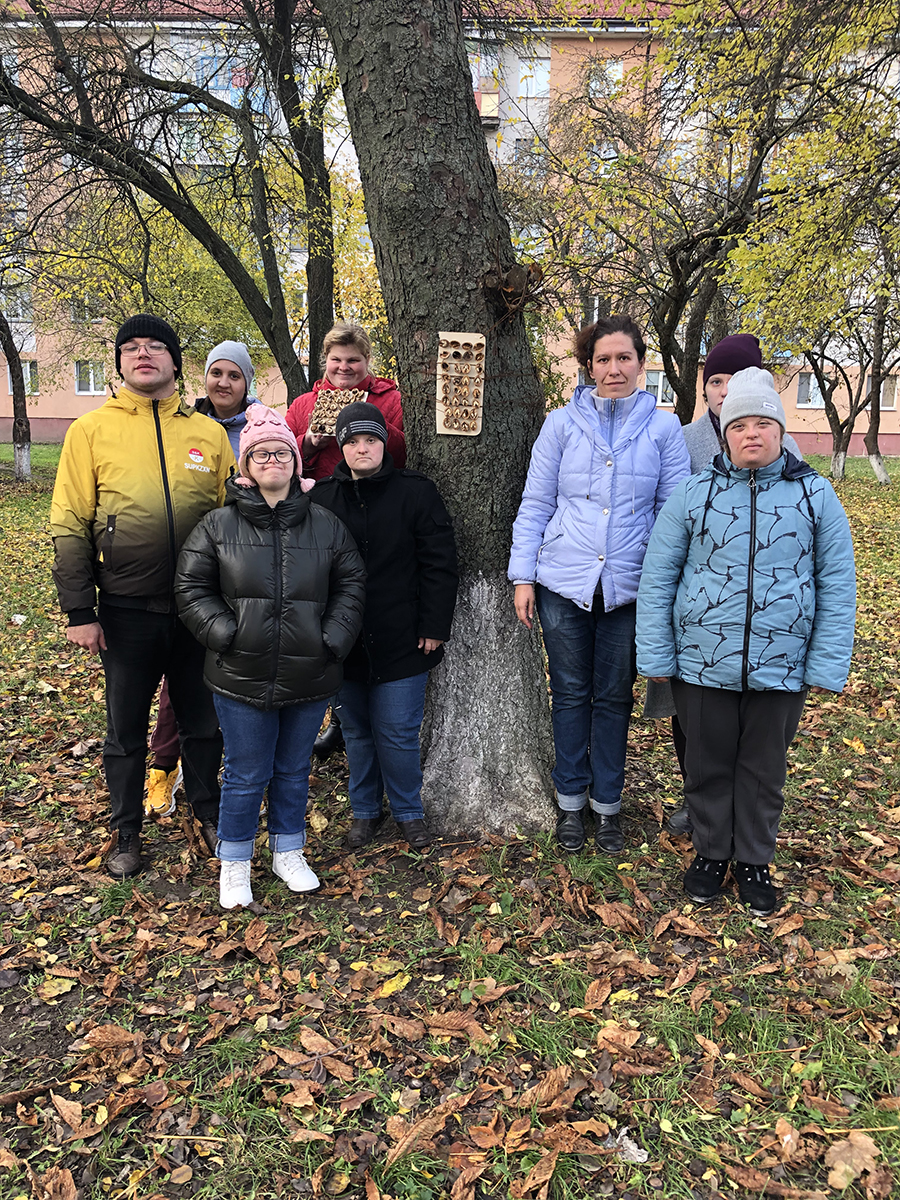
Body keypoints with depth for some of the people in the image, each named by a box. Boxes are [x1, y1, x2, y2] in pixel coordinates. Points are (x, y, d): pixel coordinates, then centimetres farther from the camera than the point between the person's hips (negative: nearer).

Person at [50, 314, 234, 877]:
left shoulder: (209, 433, 3)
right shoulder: (91, 430, -2)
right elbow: (70, 527, -3)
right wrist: (80, 611, -8)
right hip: (126, 612, -1)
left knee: (203, 722, 16)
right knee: (126, 730, 13)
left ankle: (208, 811, 37)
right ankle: (127, 832, 31)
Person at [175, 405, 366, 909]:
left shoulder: (326, 525, 3)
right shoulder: (219, 525, -1)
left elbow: (351, 584, 6)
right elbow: (192, 588, 1)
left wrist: (332, 639, -5)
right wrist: (226, 634, -10)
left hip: (309, 678, 2)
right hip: (243, 677, -2)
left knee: (294, 771, 17)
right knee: (247, 775, 8)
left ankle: (290, 852, 37)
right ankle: (235, 864, 29)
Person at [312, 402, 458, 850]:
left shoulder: (416, 492, -2)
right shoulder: (321, 498, 5)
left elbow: (439, 564, -4)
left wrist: (434, 628, -8)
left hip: (402, 642, -3)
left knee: (397, 733, 3)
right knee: (357, 733, 14)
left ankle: (408, 811, 24)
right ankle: (365, 810, 32)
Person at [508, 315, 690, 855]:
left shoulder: (664, 428, 3)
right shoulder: (562, 424, 3)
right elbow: (535, 505, 4)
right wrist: (523, 576, -2)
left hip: (628, 587, 0)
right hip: (564, 584, 0)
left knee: (614, 698, 10)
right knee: (571, 694, 10)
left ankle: (608, 804, 26)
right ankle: (571, 801, 25)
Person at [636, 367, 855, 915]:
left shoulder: (815, 495, 1)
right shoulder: (694, 493, -1)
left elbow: (837, 584, 3)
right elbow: (658, 577, 2)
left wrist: (827, 665, -2)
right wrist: (656, 656, -1)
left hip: (780, 668, 0)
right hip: (703, 664, 0)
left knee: (764, 768, 14)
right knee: (709, 764, 13)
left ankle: (755, 860, 34)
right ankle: (712, 852, 34)